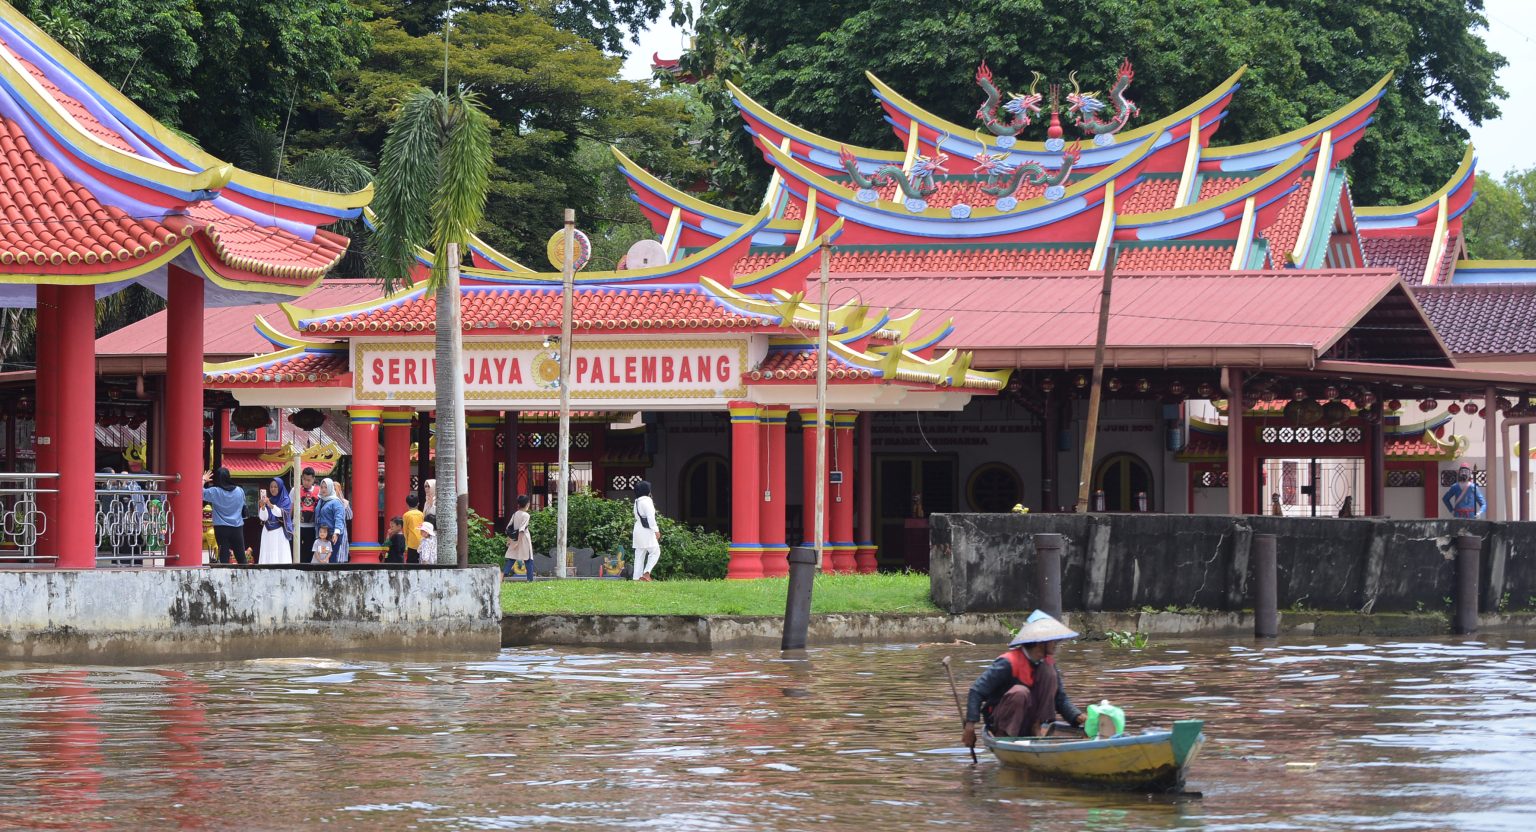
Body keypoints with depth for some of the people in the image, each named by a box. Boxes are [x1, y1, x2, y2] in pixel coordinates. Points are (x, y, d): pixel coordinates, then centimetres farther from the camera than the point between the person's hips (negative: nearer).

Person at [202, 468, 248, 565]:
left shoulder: (215, 492, -10)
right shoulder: (239, 491, 3)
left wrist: (203, 480, -2)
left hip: (221, 529, -3)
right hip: (237, 528, 3)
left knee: (224, 557, -2)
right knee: (241, 557, 10)